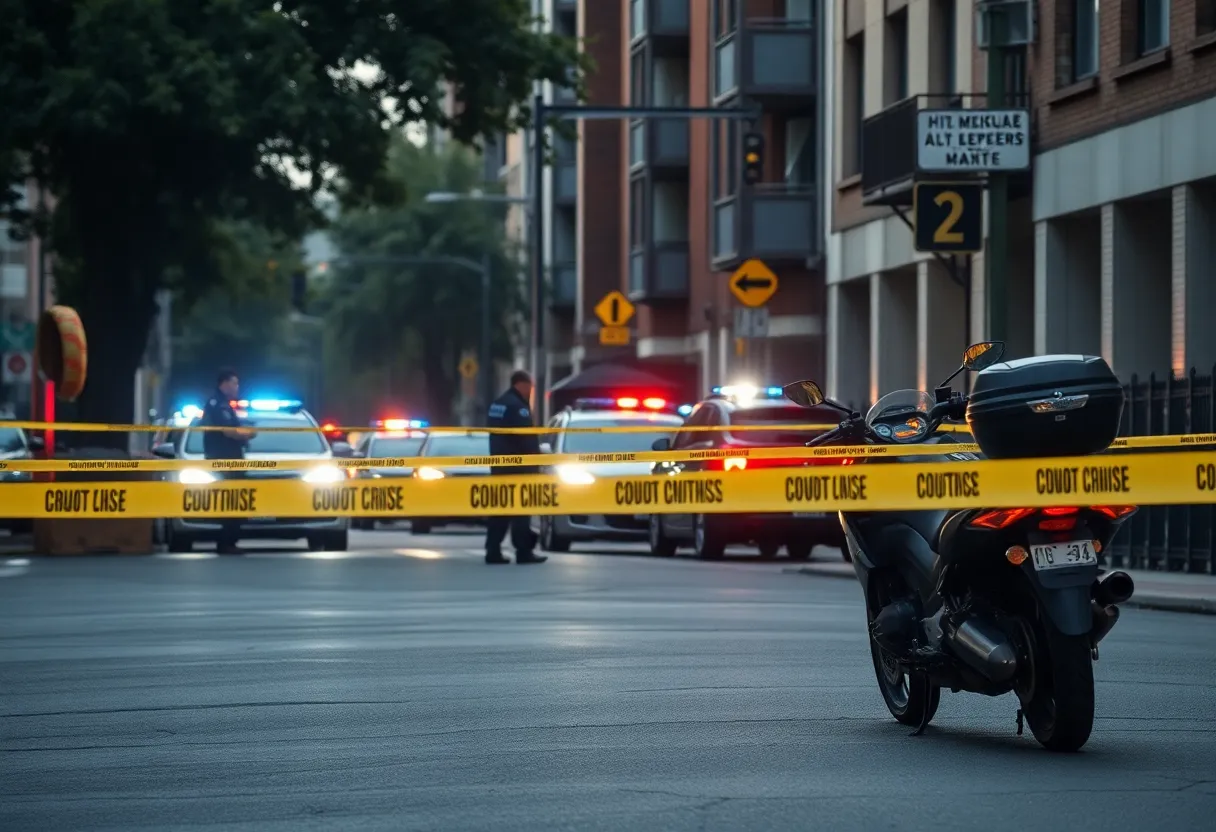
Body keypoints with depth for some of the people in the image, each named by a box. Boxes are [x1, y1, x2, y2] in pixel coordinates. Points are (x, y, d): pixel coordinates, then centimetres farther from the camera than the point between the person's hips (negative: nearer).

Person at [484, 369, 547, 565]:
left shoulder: (498, 404, 16)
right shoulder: (517, 406, -15)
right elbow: (526, 438, -18)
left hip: (499, 464, 9)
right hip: (518, 466, -9)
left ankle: (493, 551, 5)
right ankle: (524, 552, -8)